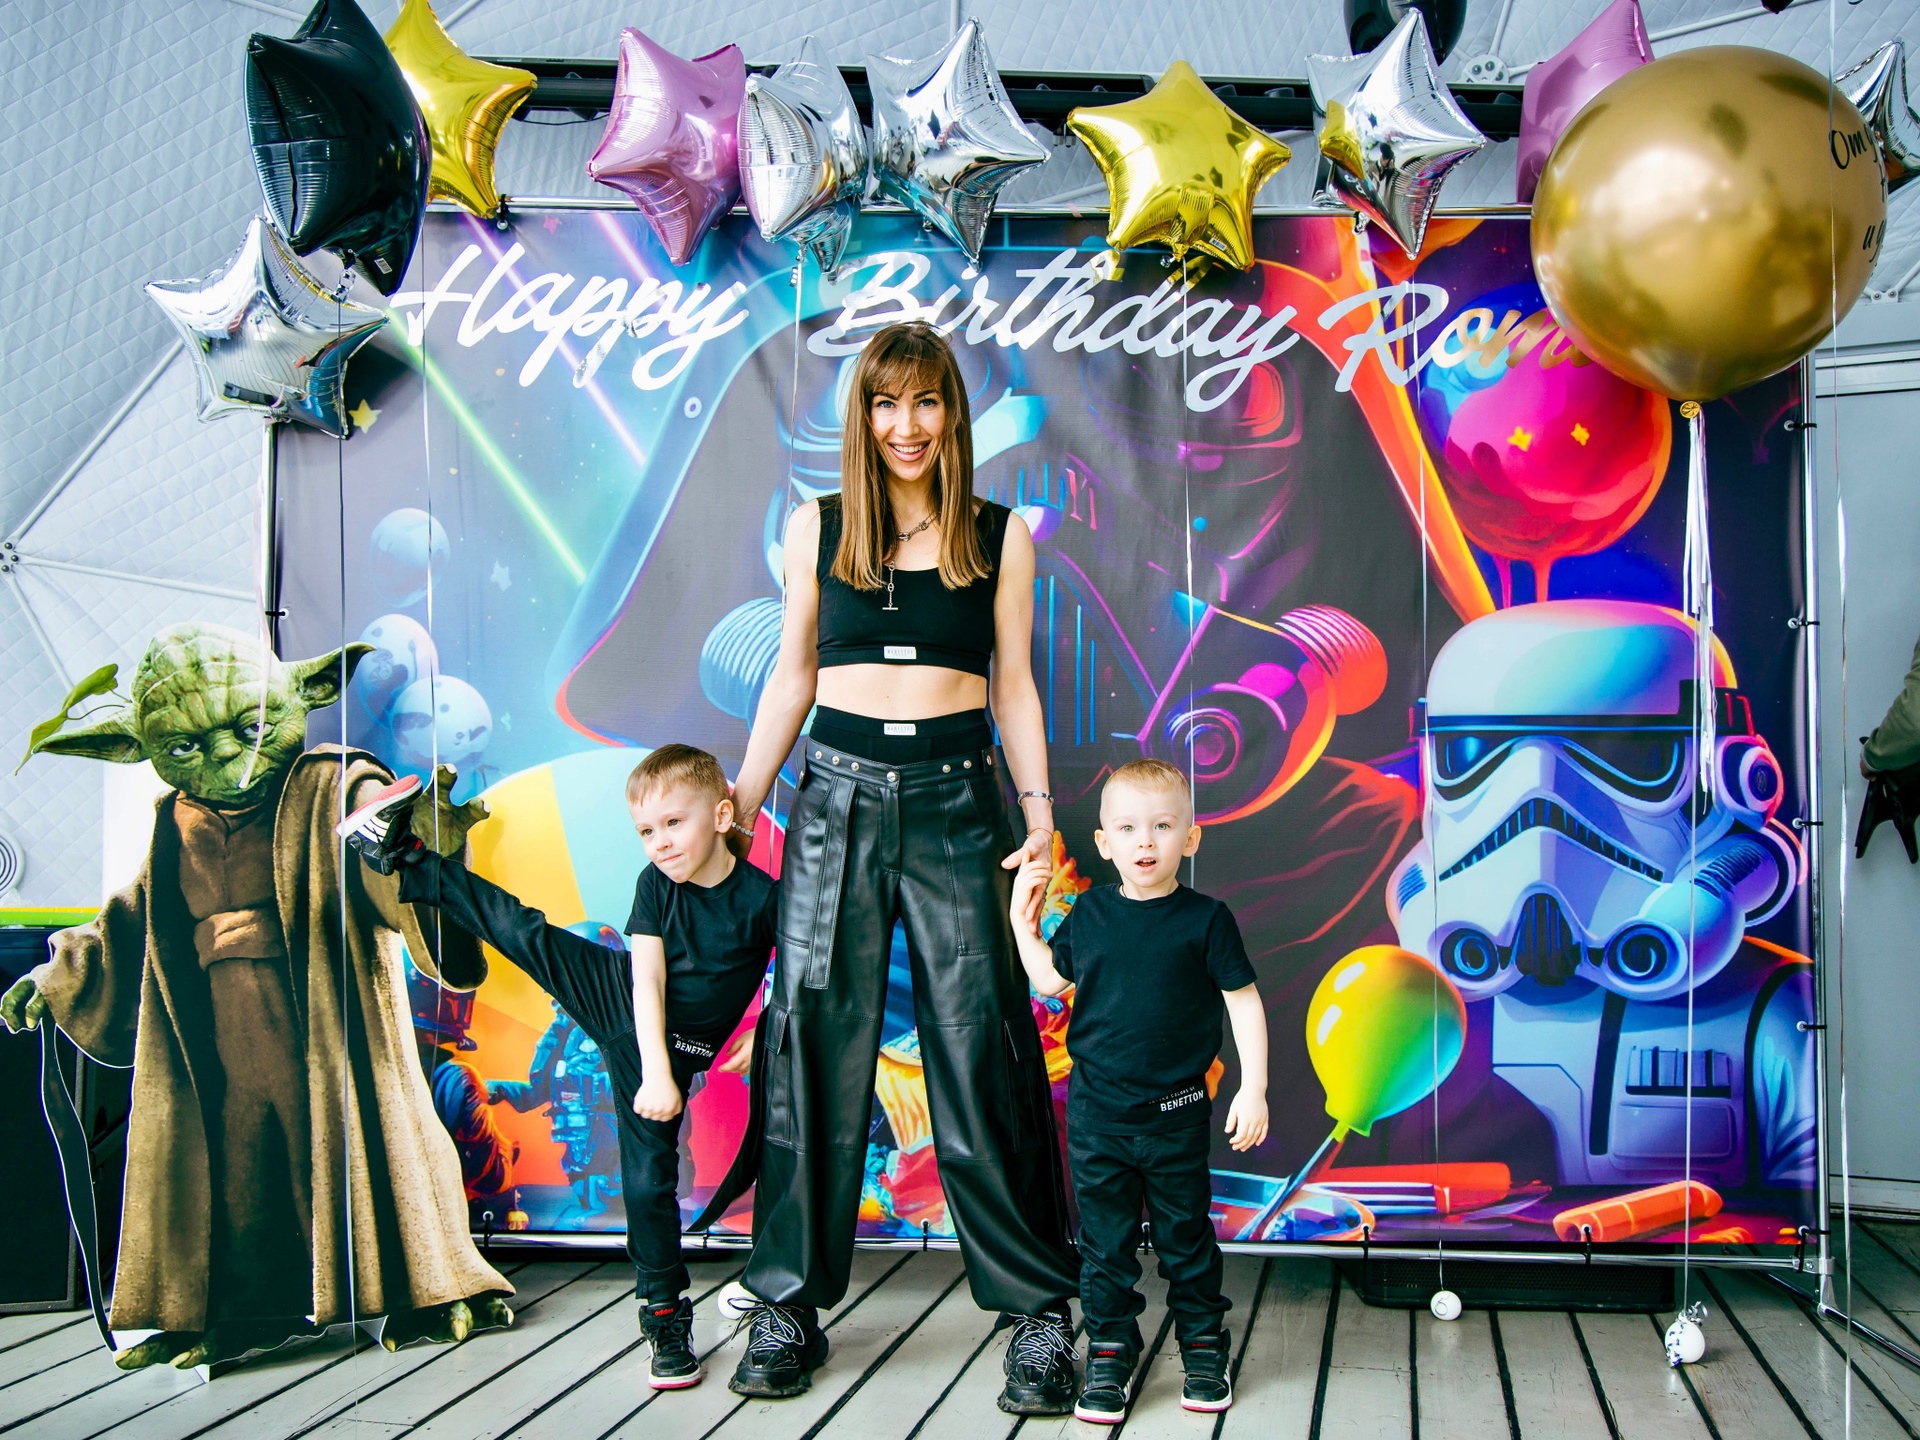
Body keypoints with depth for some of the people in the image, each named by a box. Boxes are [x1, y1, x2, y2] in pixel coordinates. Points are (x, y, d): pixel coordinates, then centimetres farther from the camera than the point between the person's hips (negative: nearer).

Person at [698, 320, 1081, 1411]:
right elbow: (793, 676, 12)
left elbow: (1015, 684, 8)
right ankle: (791, 1303, 16)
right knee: (815, 1039, 2)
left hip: (955, 795, -1)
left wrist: (1039, 805, -3)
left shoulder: (1001, 536, 7)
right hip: (839, 790, 1)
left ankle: (1040, 1309, 10)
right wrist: (740, 801, 9)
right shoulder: (817, 527, 9)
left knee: (979, 1045, -2)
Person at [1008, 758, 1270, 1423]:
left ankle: (1203, 1345, 27)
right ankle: (1110, 1351, 21)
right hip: (1096, 1112, 2)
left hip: (1176, 1114, -2)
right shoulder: (1088, 914, 2)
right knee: (1105, 1239, 8)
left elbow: (1243, 1002, -2)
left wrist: (1253, 1089, -7)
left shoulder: (1205, 919, -6)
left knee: (1186, 1236, 11)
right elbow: (1050, 979, 17)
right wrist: (1021, 919, 9)